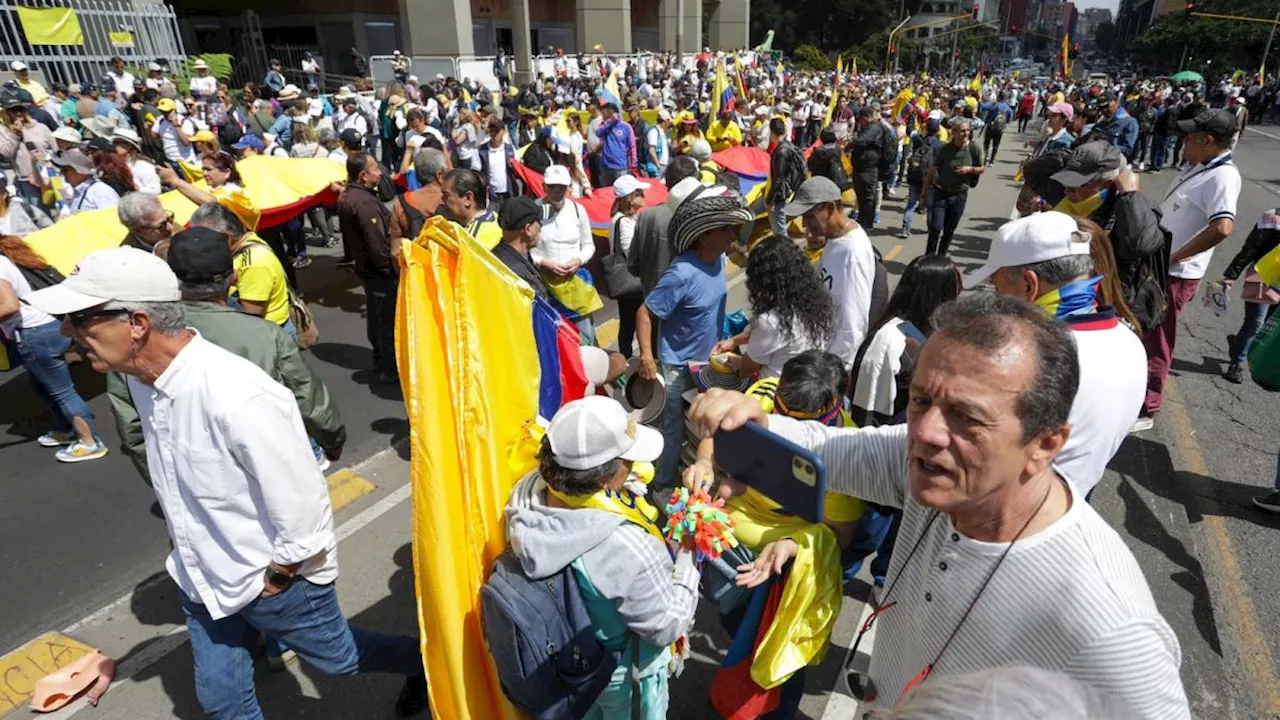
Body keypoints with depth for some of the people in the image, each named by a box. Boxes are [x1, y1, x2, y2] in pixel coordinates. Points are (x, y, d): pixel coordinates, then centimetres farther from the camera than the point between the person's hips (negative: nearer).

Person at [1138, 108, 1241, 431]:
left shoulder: (1223, 176, -21)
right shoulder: (1198, 166, 8)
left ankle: (1144, 411, 11)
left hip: (1175, 275, -9)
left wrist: (1174, 257, -26)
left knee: (1156, 343, 0)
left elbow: (1222, 227, -34)